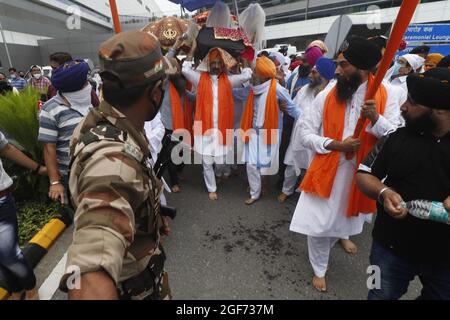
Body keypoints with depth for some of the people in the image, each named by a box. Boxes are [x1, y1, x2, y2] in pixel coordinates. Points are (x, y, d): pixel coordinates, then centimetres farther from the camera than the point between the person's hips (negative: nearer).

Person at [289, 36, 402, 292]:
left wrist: (375, 118, -27)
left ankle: (342, 234, 61)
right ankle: (320, 269, 30)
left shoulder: (387, 94, -5)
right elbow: (306, 134, -6)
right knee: (318, 224, 4)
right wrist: (336, 144, -19)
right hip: (327, 169, -1)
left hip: (361, 171, 1)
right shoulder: (326, 96, -7)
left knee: (346, 214, 25)